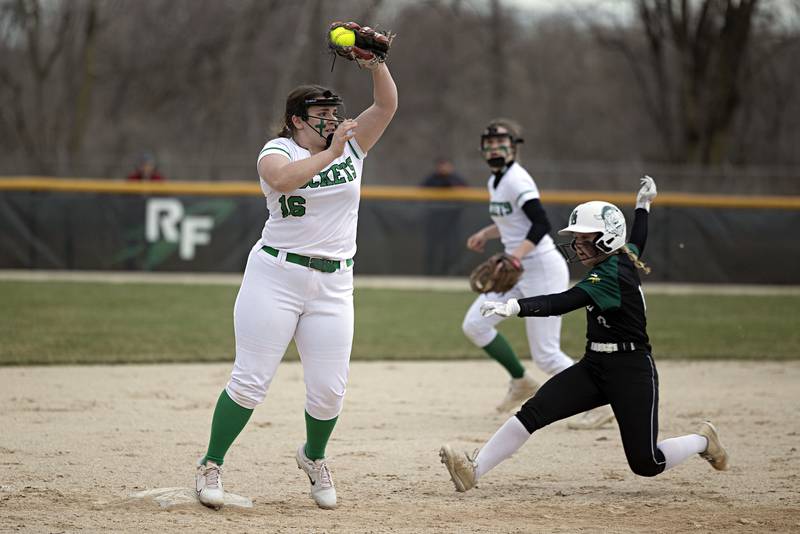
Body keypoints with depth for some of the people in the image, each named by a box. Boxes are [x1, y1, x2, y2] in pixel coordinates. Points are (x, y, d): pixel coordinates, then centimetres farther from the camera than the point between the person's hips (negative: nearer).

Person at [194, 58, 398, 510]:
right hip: (276, 276, -4)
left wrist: (375, 63, -15)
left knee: (329, 389, 2)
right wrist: (330, 153, -30)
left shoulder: (352, 145, 9)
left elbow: (387, 104, -1)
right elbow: (282, 179, -27)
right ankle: (211, 465, 8)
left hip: (333, 285, 4)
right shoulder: (278, 150, -3)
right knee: (251, 380, -5)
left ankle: (314, 456, 31)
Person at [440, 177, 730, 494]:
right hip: (593, 367, 9)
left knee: (646, 464, -4)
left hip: (631, 372, -9)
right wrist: (642, 206, 52)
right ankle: (474, 470, -19)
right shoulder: (624, 258, 7)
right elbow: (636, 243, 33)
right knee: (533, 412, -12)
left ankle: (703, 440, 25)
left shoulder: (612, 273, -20)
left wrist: (514, 307, -45)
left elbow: (561, 303, -32)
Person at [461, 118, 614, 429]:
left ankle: (600, 405, 4)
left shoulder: (516, 180, -16)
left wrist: (517, 254, -39)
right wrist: (486, 233, 14)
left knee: (545, 355, -9)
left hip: (543, 269, -9)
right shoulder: (495, 181, 13)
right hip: (520, 272, 9)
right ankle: (521, 383, 17)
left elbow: (541, 224, -27)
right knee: (474, 325, 2)